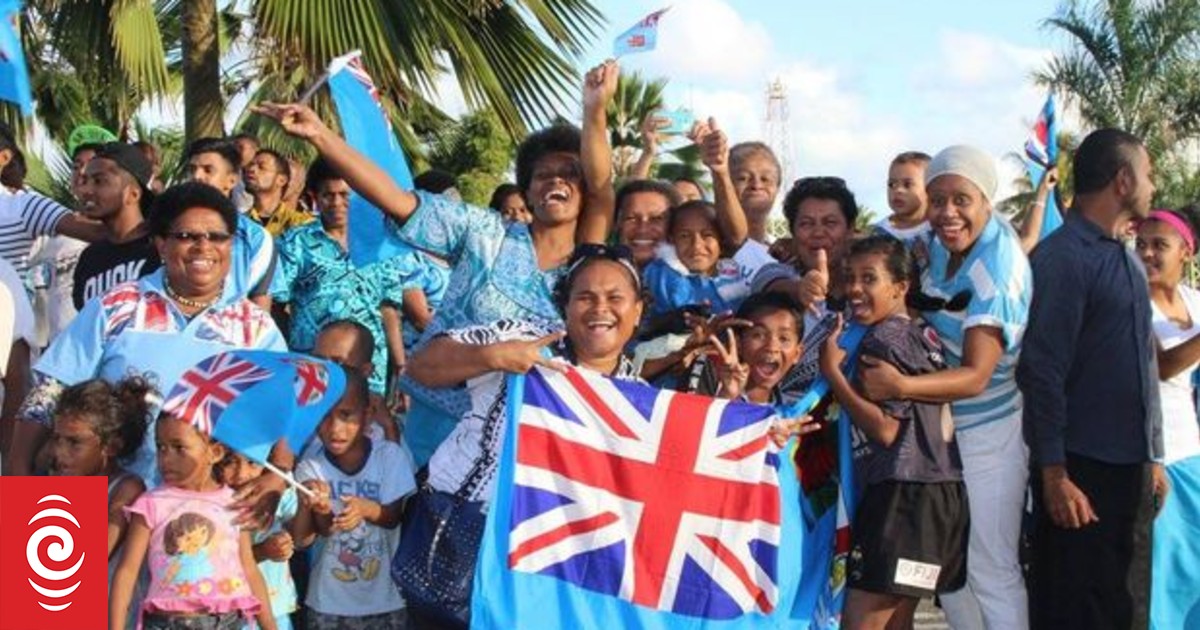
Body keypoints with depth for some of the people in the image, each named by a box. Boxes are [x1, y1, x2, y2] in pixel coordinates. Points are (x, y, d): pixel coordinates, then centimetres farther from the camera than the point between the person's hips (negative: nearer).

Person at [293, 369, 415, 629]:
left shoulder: (388, 455, -9)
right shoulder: (311, 467, -10)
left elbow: (396, 516, -9)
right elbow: (320, 531, -17)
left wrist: (367, 508, -30)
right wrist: (321, 510, -40)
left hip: (385, 598, 0)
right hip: (329, 602, 0)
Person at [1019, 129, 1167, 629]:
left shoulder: (1127, 259, 16)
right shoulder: (1063, 257, -11)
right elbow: (1043, 371, -16)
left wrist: (1153, 458, 19)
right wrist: (1054, 474, -19)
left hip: (1132, 467, 8)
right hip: (1081, 471, -8)